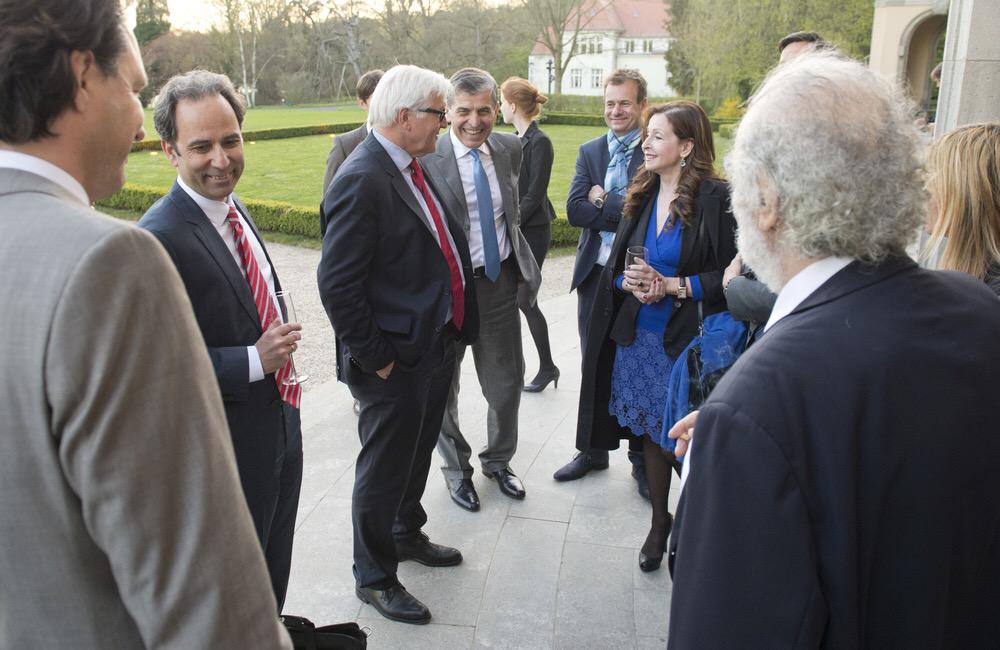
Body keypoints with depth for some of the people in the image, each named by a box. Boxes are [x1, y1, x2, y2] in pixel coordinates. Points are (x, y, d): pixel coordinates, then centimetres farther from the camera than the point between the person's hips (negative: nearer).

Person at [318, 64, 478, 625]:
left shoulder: (413, 167, 6)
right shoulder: (362, 180, -22)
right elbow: (338, 283, -24)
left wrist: (454, 327, 13)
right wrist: (376, 358, -18)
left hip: (437, 343, 9)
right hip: (396, 361, -9)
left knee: (417, 453, 26)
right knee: (385, 469, 9)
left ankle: (407, 534, 49)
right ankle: (375, 577, 30)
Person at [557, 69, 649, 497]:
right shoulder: (589, 151, 8)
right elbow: (574, 210, -4)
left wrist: (603, 201, -11)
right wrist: (624, 212, -13)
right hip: (595, 273, 4)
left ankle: (641, 458, 25)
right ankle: (594, 450, 31)